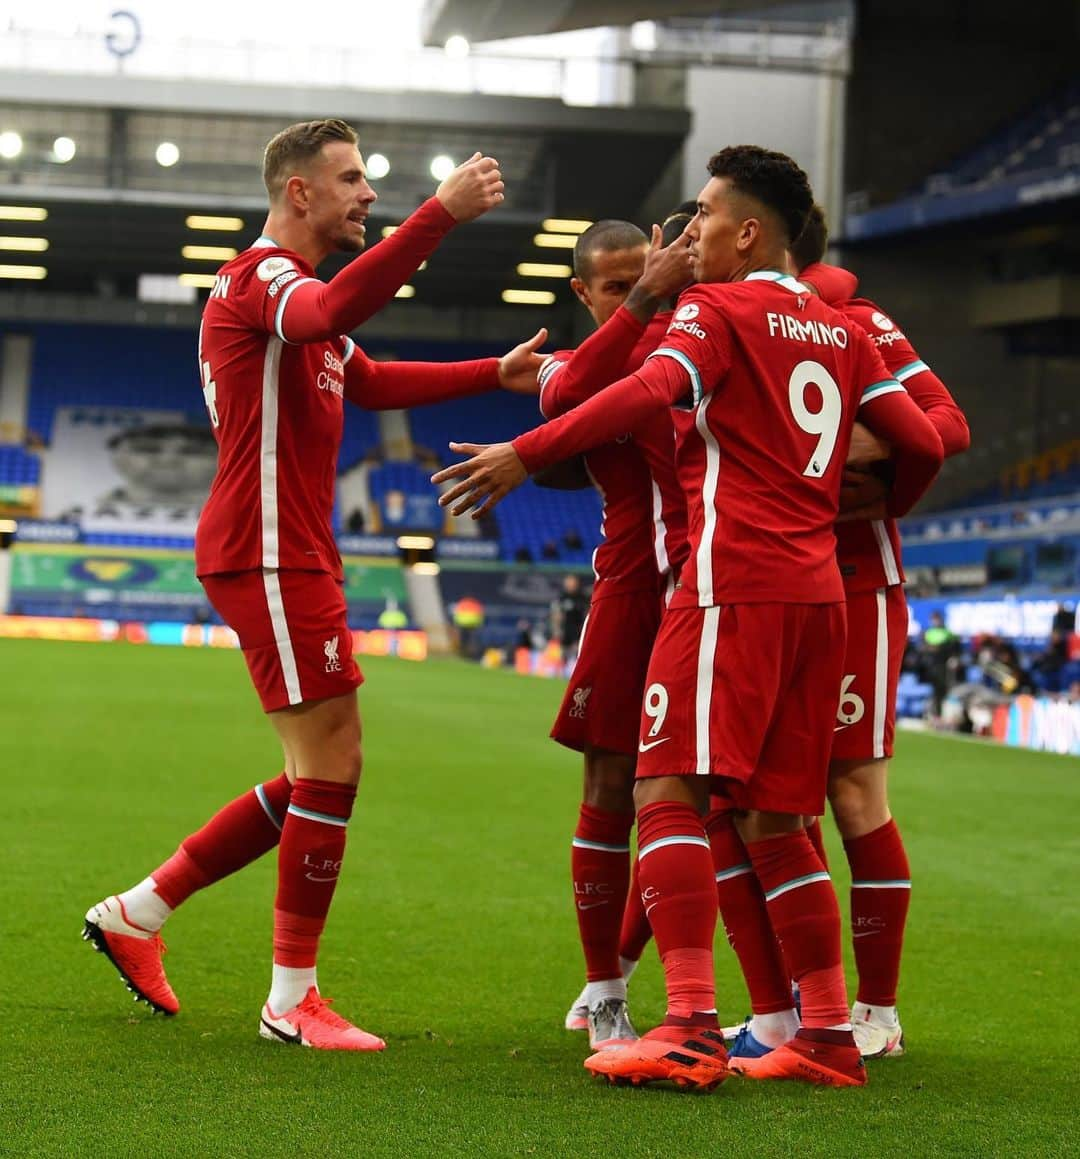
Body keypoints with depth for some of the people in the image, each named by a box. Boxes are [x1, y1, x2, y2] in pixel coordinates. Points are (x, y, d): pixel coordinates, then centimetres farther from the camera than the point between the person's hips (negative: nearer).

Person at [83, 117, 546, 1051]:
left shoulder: (292, 291, 23)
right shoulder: (261, 276, -11)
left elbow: (368, 380, 38)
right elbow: (332, 313, -36)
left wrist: (494, 375, 34)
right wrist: (440, 214, -40)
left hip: (292, 560, 11)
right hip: (270, 560, -11)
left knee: (317, 780, 12)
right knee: (332, 770, -7)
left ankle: (137, 913, 20)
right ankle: (293, 1000, 3)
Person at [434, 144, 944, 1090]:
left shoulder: (719, 308, 0)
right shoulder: (841, 330, 20)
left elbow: (651, 390, -19)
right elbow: (923, 444, 18)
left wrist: (525, 453, -22)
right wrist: (870, 515, 37)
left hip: (737, 582, -8)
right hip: (817, 590, 8)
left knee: (669, 791, -12)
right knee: (776, 820, 13)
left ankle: (691, 1029, -22)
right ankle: (830, 1036, 12)